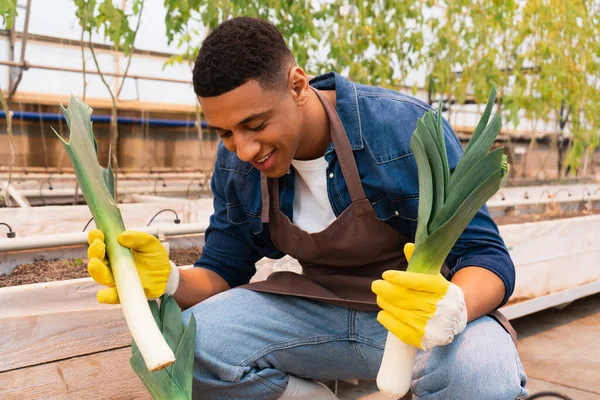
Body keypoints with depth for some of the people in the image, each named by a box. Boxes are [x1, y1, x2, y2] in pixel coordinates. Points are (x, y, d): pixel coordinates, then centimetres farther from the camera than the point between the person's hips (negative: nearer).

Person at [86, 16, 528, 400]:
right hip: (317, 307, 4)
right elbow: (223, 273, 2)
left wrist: (452, 309, -43)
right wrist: (168, 280, -22)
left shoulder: (405, 128, -21)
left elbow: (487, 256, -18)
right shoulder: (235, 166, -6)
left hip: (420, 303, -3)